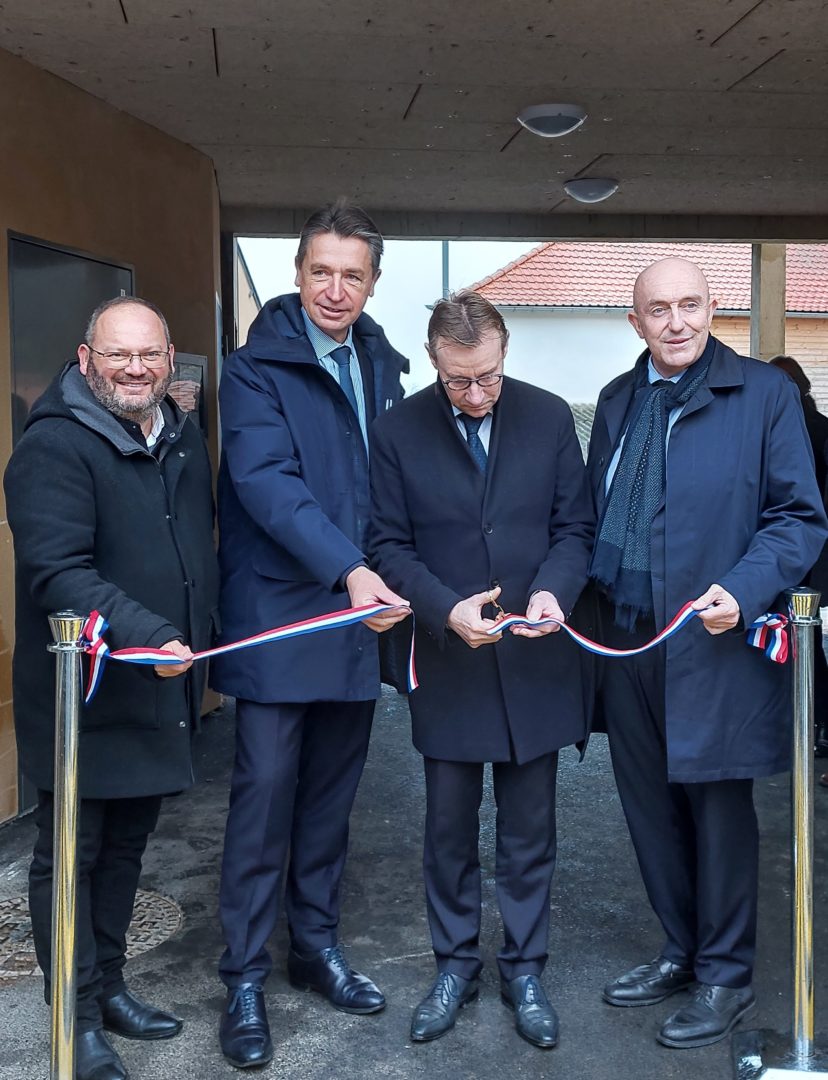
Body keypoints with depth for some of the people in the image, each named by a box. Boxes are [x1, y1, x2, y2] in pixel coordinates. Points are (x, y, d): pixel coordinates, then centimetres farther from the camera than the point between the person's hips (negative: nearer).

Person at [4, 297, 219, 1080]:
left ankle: (108, 986, 36)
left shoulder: (185, 442, 10)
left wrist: (195, 645, 15)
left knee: (126, 845, 19)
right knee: (70, 855, 5)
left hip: (161, 691, 8)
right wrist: (146, 634, -36)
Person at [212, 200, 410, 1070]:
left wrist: (393, 577, 1)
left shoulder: (382, 368, 12)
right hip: (279, 618, -5)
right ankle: (244, 979, 12)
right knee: (265, 793, -2)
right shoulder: (257, 368, -6)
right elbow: (266, 480, -20)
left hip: (361, 614, 6)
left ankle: (315, 945, 30)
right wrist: (347, 568, -30)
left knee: (331, 792, 14)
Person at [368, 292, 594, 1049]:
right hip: (448, 664, 0)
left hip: (535, 663, 1)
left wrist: (555, 589, -18)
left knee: (529, 830, 11)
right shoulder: (399, 432, -5)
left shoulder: (549, 417, -2)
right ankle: (456, 965, 31)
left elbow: (575, 526, 1)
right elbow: (390, 546, -3)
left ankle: (525, 970, 28)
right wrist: (447, 609, -19)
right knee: (449, 828, 12)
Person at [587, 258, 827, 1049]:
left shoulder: (763, 395, -6)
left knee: (718, 809, 6)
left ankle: (725, 975, 24)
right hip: (628, 647, 5)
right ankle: (680, 952, 35)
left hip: (716, 649, -5)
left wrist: (743, 591, -21)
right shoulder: (617, 402, 11)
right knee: (651, 806, 15)